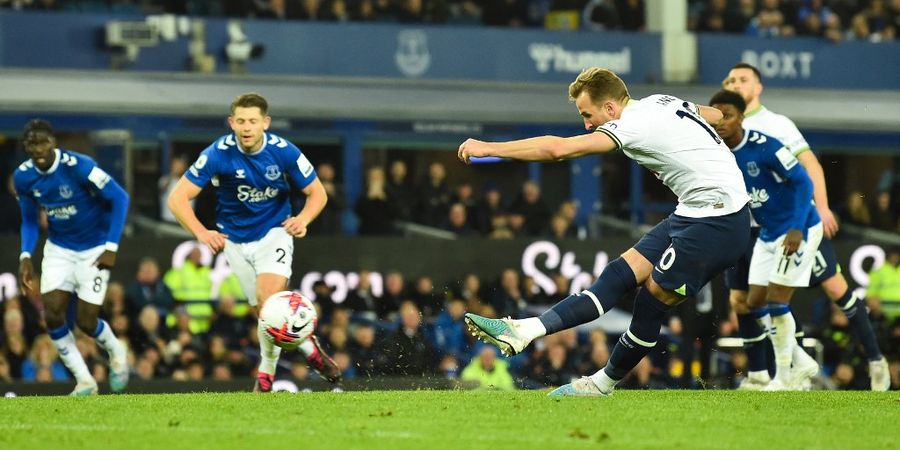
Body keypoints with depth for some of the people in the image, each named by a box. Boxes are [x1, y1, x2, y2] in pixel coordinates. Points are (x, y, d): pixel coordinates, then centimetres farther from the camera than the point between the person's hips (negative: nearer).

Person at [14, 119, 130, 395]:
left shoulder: (78, 166, -25)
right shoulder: (24, 176, -8)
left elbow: (119, 198, -18)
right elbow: (29, 221, 7)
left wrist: (111, 247, -21)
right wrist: (25, 256, -9)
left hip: (94, 250, -4)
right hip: (58, 250, 4)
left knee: (86, 321, -6)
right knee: (52, 314, -11)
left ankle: (116, 353, 29)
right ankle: (84, 381, 5)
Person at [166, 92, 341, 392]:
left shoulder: (284, 151, -17)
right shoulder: (218, 154, -20)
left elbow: (317, 193, -5)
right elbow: (178, 198, -19)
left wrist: (302, 219, -26)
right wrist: (202, 233, -35)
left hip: (274, 232, -1)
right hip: (235, 240, 1)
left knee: (269, 298, -24)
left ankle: (267, 371, -5)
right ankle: (308, 347, 28)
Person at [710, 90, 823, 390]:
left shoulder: (764, 147, -24)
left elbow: (803, 183, -23)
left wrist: (797, 229, -30)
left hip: (798, 231, -8)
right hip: (768, 234, 8)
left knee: (776, 301, -11)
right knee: (756, 304, 6)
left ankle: (783, 378, 3)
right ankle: (801, 364, 20)